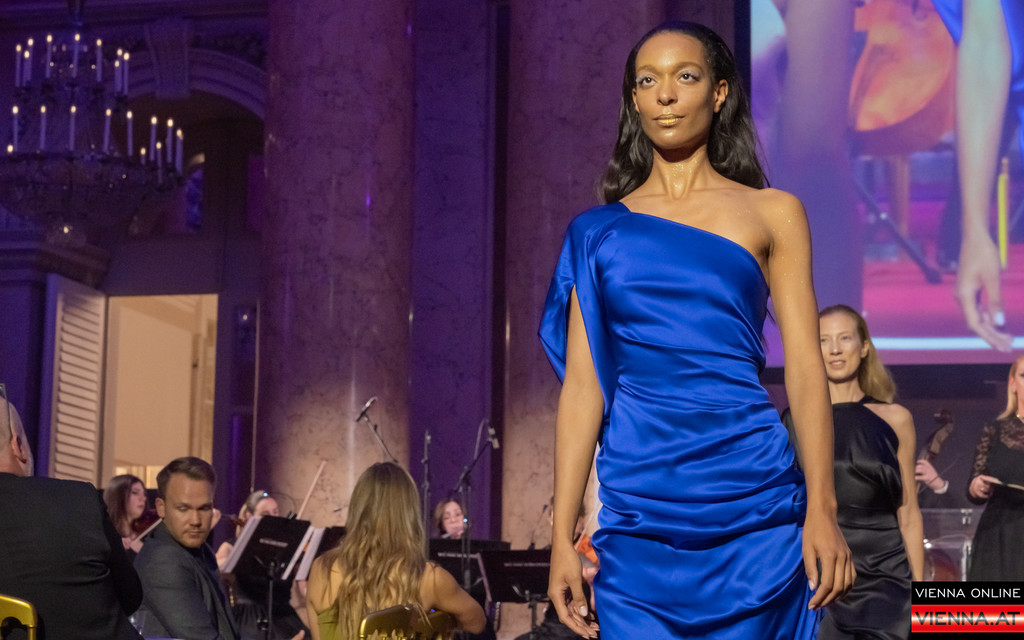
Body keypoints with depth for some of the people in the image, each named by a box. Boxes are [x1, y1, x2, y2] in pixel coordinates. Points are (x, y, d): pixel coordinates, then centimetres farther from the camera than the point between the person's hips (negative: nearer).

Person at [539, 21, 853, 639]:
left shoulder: (772, 214, 8)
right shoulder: (600, 232, 10)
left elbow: (805, 368, 2)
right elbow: (582, 386, 6)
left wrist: (821, 508, -8)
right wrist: (562, 538, 1)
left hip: (753, 509, -1)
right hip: (638, 513, 1)